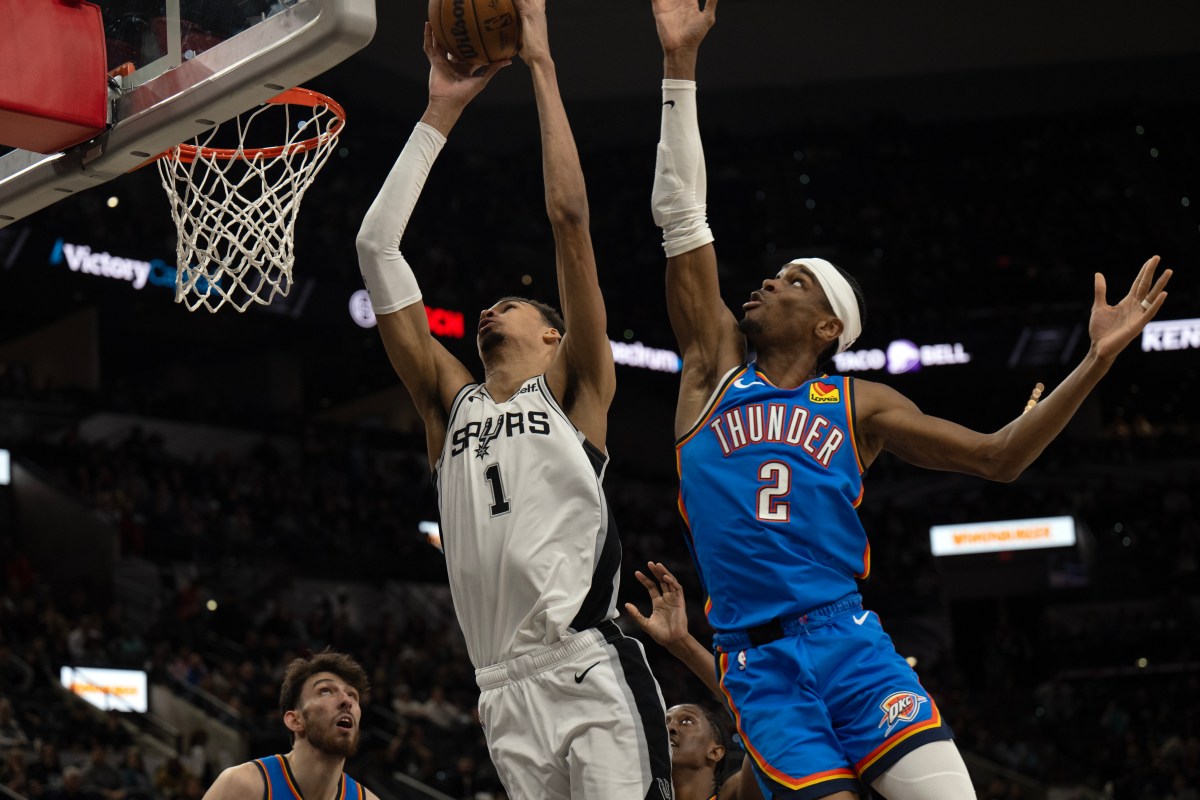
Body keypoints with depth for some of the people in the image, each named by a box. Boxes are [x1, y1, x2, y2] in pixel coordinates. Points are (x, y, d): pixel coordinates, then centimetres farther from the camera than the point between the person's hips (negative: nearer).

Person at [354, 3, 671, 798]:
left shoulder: (574, 391, 10)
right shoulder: (451, 404, 20)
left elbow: (570, 218, 1)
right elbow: (377, 248, 16)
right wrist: (441, 113, 16)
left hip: (594, 675, -5)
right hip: (506, 693, 5)